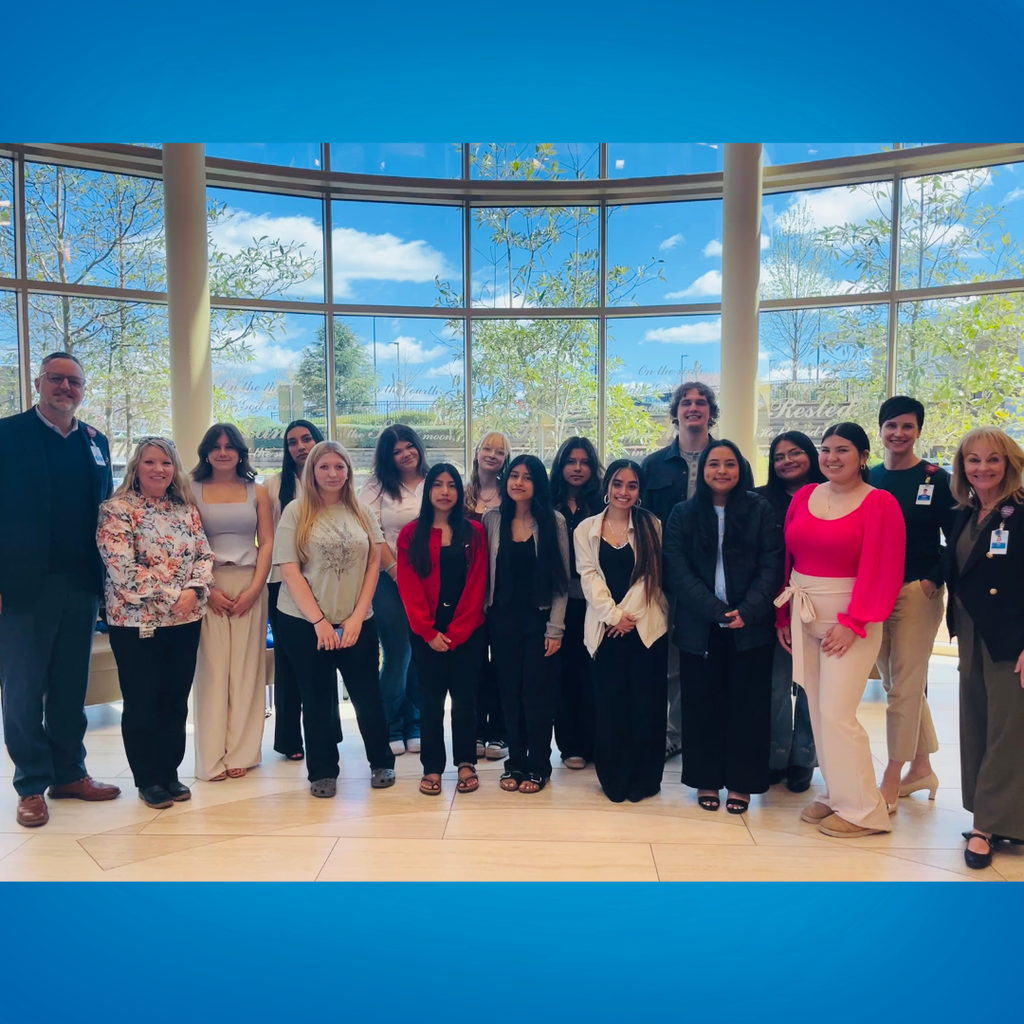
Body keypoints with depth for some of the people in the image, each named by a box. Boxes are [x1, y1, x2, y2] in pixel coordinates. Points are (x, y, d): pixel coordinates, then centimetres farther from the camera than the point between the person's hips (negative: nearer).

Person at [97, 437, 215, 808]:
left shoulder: (186, 509, 8)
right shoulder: (116, 510, -8)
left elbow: (204, 555, 5)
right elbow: (123, 570, -16)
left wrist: (194, 591, -14)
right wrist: (173, 597, -17)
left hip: (185, 620, 5)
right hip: (136, 622, -5)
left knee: (176, 701, 12)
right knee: (141, 704, 6)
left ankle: (170, 773, 26)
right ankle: (147, 780, 21)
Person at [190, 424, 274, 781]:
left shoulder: (257, 492, 10)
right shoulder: (192, 491, 6)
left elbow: (267, 543, 5)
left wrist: (254, 588, -7)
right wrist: (206, 589, -10)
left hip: (249, 587, 1)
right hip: (206, 588, -1)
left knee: (245, 669, 2)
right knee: (211, 669, -2)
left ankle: (241, 753, 10)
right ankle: (212, 759, 4)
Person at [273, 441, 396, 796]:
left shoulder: (363, 512, 5)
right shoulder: (296, 512, -3)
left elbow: (374, 563, 4)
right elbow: (289, 570, -8)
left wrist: (358, 616, -6)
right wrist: (318, 621, -12)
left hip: (357, 621, 2)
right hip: (304, 622, -1)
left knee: (368, 695, 6)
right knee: (317, 700, 8)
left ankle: (381, 762, 26)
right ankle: (322, 771, 25)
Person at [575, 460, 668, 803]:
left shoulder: (651, 526, 6)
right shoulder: (586, 529, 7)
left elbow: (650, 575, -2)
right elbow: (589, 577, -1)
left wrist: (630, 614, -12)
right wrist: (614, 615, -12)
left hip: (646, 627, 0)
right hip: (605, 629, 1)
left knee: (645, 704, 2)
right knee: (609, 704, 3)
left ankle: (644, 779, 17)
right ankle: (614, 779, 17)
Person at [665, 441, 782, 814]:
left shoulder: (760, 510, 3)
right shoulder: (682, 514, 4)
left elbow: (772, 566, -3)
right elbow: (678, 571, -4)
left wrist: (748, 611, -17)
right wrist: (718, 611, -15)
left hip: (751, 627, 0)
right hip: (699, 627, 1)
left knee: (747, 705, 5)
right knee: (702, 704, 6)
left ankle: (741, 783, 19)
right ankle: (706, 780, 20)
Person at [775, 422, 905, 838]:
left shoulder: (880, 503, -8)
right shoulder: (803, 497, 7)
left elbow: (884, 572, -13)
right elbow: (787, 559, 9)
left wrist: (853, 623, -17)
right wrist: (783, 615, 7)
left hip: (850, 620, -6)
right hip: (803, 615, 6)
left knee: (836, 713, -7)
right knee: (817, 710, 11)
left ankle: (864, 809, 10)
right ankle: (836, 793, 27)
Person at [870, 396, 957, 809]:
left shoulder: (936, 479, -4)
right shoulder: (869, 479, 7)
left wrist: (934, 580, -13)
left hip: (917, 593, -4)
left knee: (904, 686, -1)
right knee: (896, 682, 13)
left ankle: (891, 782, 9)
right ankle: (921, 767, 29)